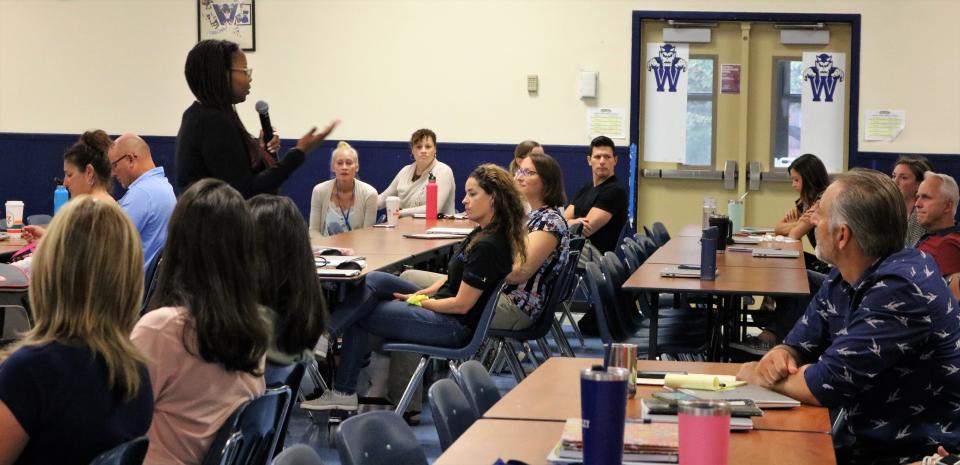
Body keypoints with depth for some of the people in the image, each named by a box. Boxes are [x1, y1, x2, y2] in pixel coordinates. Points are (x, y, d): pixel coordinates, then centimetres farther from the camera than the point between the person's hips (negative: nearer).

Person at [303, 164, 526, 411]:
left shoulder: (488, 246, -23)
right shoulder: (482, 233, 8)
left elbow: (461, 305, -21)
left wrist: (420, 301, -9)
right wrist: (423, 293, 3)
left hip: (454, 326, -10)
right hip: (443, 308, 10)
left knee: (359, 315, -8)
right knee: (374, 281, -3)